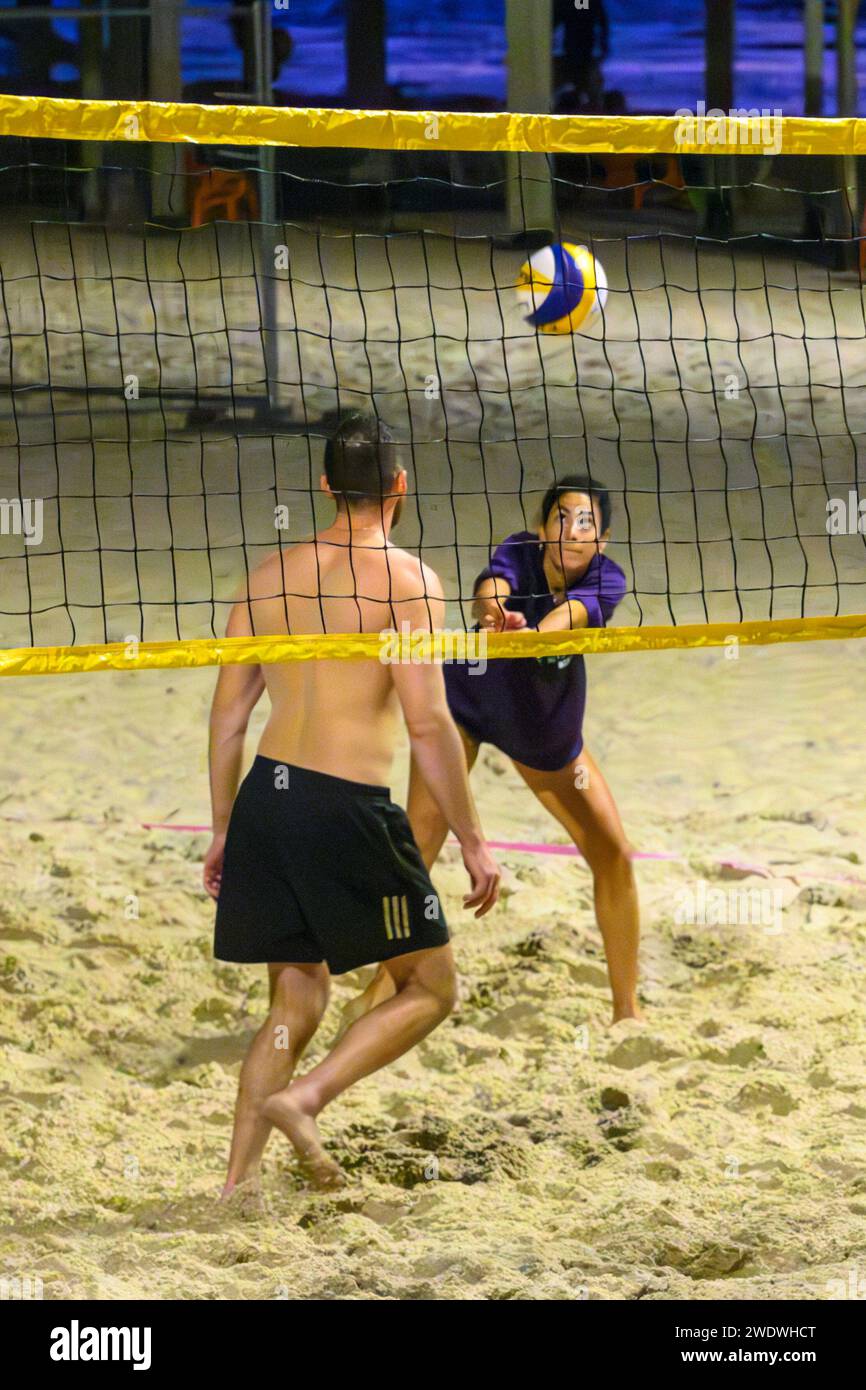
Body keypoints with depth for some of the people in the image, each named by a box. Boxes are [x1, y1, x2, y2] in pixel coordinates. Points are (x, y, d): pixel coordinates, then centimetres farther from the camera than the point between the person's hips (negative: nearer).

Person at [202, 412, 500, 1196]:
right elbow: (427, 724, -12)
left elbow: (228, 714, 14)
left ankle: (239, 1179, 12)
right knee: (430, 988, 10)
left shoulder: (272, 574, 11)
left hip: (264, 800, 6)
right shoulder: (405, 578, -6)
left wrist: (224, 830, 23)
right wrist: (472, 841, -6)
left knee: (297, 1000, 19)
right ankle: (304, 1098, -10)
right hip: (348, 806, -6)